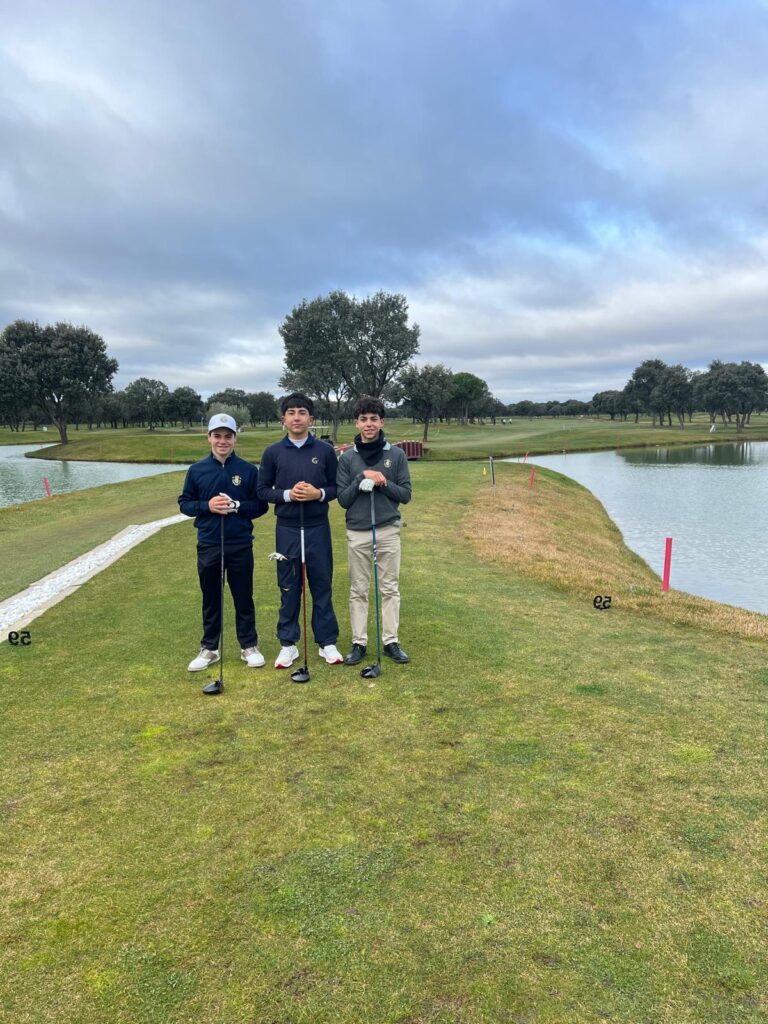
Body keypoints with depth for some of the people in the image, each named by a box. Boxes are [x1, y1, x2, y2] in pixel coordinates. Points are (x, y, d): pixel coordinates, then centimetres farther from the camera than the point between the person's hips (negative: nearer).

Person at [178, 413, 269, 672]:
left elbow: (261, 505, 0)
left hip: (241, 545, -1)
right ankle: (209, 648, 25)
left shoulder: (248, 470, -2)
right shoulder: (196, 470, 2)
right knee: (211, 600, 12)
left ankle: (249, 646, 23)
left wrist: (237, 506, -17)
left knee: (244, 598, 9)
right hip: (208, 546, 1)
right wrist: (207, 506, -12)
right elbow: (184, 503, 6)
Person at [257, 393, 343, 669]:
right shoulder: (272, 453, 1)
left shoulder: (325, 451, 1)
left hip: (318, 529, 0)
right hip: (287, 530, 0)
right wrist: (287, 494, -14)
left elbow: (337, 487, 5)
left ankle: (327, 642, 19)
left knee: (322, 586, 7)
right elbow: (262, 490, 3)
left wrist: (319, 493, -16)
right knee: (289, 588, 8)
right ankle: (288, 644, 20)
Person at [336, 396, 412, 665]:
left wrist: (384, 483, -15)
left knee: (390, 588, 7)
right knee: (358, 590, 7)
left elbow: (405, 495, 1)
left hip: (388, 531, 0)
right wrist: (362, 478, -14)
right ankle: (359, 642, 17)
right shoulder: (347, 458, 1)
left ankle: (391, 641, 17)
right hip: (357, 533, 0)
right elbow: (343, 499, -1)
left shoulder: (396, 455, 1)